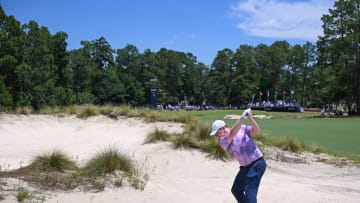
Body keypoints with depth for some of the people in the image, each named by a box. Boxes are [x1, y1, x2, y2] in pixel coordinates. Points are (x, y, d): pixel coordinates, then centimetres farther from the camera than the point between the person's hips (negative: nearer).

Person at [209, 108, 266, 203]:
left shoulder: (242, 128, -8)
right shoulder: (222, 141, -9)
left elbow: (257, 131, -17)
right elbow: (232, 134, -28)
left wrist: (250, 117, -31)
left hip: (257, 163, -6)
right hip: (245, 167, 6)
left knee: (250, 193, -16)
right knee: (236, 190, 20)